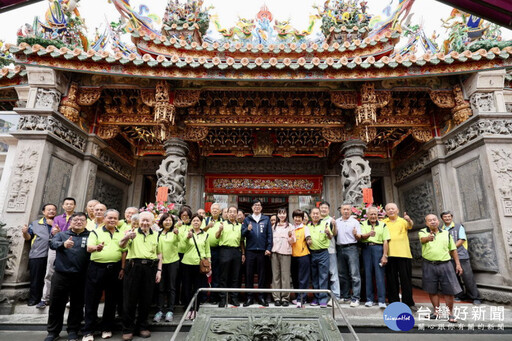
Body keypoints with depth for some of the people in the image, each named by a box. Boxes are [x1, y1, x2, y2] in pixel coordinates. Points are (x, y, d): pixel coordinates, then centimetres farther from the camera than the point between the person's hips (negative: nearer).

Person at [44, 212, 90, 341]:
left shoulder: (90, 236, 5)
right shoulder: (62, 234, 7)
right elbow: (52, 243, -11)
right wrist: (63, 244, -33)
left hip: (80, 277, 0)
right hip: (61, 275, 1)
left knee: (77, 305, 10)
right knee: (56, 304, 11)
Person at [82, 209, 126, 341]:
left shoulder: (122, 234, 10)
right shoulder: (96, 232, 3)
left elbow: (124, 252, 8)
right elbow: (89, 248, -10)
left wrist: (122, 268, -1)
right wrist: (96, 247, -32)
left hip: (115, 269, 2)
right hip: (97, 268, -2)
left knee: (111, 300, 10)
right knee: (92, 300, 4)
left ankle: (106, 328, 25)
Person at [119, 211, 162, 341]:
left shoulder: (156, 235, 12)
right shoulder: (133, 232, 2)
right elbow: (122, 245, -16)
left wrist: (159, 270, 6)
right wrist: (127, 237, -38)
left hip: (150, 268, 3)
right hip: (134, 266, -2)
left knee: (146, 299, 10)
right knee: (130, 298, 4)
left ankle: (143, 326, 26)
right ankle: (127, 329, 19)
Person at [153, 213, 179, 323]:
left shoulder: (175, 232, -3)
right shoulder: (158, 233, 7)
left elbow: (178, 239, -26)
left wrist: (177, 233, -48)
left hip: (173, 261, -2)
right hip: (160, 262, 2)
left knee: (171, 287, 4)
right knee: (160, 287, 5)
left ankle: (170, 311, 12)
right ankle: (159, 311, 14)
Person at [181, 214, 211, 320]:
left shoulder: (205, 235, 9)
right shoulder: (188, 233, 2)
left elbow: (208, 251, 11)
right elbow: (185, 242, -22)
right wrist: (188, 236, -45)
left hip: (200, 264, 1)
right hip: (187, 263, -1)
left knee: (197, 288, 5)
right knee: (187, 287, 4)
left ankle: (195, 309, 19)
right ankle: (189, 309, 18)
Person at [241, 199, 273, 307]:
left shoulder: (266, 219, 9)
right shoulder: (247, 219, 10)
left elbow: (269, 235, 6)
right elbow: (242, 233, 3)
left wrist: (268, 248, -3)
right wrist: (247, 229, -18)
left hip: (262, 250, 0)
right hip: (250, 250, 0)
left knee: (261, 275, 7)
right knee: (249, 274, 3)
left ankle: (261, 297, 18)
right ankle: (249, 297, 14)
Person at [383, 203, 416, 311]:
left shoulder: (403, 221, 7)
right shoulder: (383, 222, 11)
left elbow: (410, 226, -13)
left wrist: (409, 220, -36)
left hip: (403, 254, -1)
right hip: (389, 255, 1)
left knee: (406, 279, 5)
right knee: (392, 280, 7)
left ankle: (409, 302, 17)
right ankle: (394, 302, 17)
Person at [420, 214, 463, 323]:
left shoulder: (446, 233, 12)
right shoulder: (423, 232, 2)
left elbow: (453, 249, 16)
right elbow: (422, 239, -22)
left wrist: (458, 264, 9)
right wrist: (428, 238, -46)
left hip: (445, 265, 1)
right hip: (429, 266, -1)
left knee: (449, 290, 2)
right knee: (432, 290, 7)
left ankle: (451, 313, 17)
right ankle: (436, 311, 22)